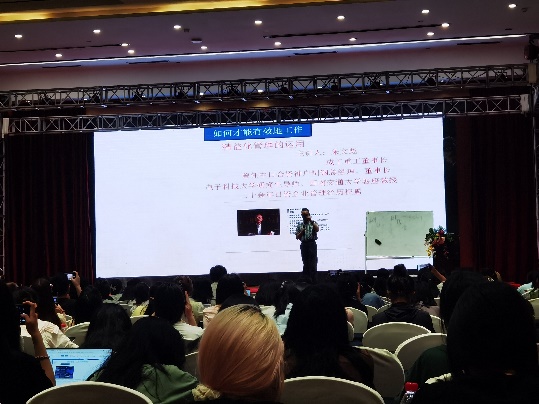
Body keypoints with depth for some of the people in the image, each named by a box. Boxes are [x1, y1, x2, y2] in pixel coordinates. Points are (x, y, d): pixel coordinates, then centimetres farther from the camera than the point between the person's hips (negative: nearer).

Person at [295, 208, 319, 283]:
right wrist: (302, 232, -6)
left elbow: (317, 230, -16)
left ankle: (313, 280, -4)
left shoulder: (313, 223, 6)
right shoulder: (299, 225, 12)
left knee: (313, 263, -6)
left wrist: (311, 221, -17)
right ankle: (307, 280, 12)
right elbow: (297, 237, 11)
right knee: (305, 263, 6)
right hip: (304, 245, 3)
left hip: (312, 244, -3)